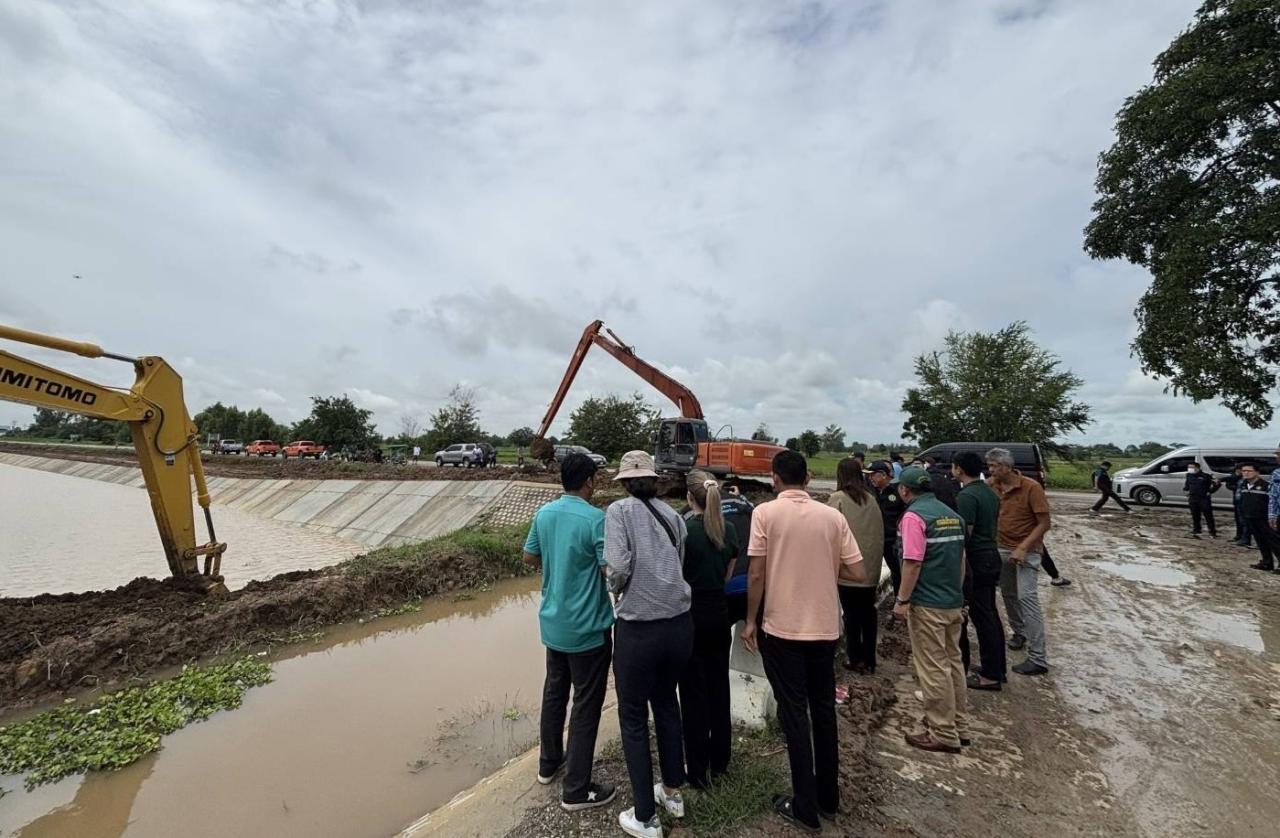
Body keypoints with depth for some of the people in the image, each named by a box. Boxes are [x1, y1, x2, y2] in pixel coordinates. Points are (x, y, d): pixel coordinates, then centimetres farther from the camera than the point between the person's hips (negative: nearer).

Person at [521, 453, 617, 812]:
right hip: (587, 628, -7)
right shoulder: (595, 519, -21)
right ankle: (576, 790, 19)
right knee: (586, 705, 7)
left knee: (554, 692, 23)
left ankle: (549, 763, 40)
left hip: (553, 622, 7)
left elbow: (530, 557, 10)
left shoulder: (544, 513, -1)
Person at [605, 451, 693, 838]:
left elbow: (618, 566, -18)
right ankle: (673, 793, 44)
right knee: (666, 703, 27)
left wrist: (616, 588, 2)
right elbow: (678, 566, 5)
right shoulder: (673, 515, 7)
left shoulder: (619, 509, -7)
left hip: (639, 629, -5)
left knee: (633, 718, 15)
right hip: (680, 624, 5)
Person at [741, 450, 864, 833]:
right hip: (825, 629, 4)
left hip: (783, 629, -3)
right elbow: (857, 574, -1)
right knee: (823, 710, 19)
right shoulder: (833, 516, -2)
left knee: (794, 714, 9)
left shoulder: (766, 512, -11)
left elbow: (756, 575, -12)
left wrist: (750, 621, 0)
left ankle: (805, 808, 19)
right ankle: (828, 798, 33)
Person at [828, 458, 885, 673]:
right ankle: (869, 659, 23)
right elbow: (880, 535, 10)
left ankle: (855, 659, 14)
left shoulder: (838, 498, -10)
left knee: (852, 615, 6)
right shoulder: (871, 499, 5)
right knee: (868, 613, 14)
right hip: (871, 566, 5)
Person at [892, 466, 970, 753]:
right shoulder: (951, 513, 10)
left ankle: (943, 734, 11)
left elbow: (913, 563, -21)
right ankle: (959, 726, 30)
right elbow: (961, 559, 16)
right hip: (954, 602, 9)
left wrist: (902, 600, -14)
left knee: (933, 668, 2)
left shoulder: (914, 515, -16)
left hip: (928, 605, -8)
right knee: (953, 662, 18)